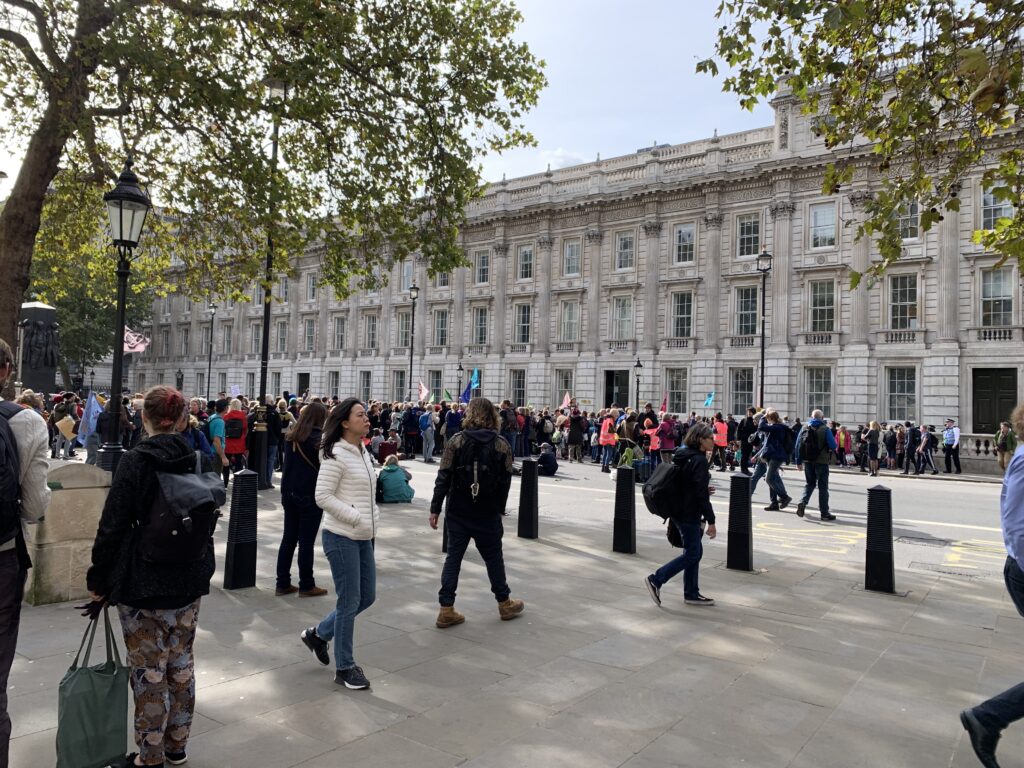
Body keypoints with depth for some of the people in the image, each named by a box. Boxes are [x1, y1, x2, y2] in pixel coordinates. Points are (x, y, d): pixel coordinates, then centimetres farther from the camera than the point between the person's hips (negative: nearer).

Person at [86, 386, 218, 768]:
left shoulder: (135, 461, -13)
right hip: (189, 580, 5)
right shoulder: (197, 461, 2)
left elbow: (112, 527, -13)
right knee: (181, 664, 16)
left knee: (149, 669, 6)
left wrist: (98, 580, -1)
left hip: (142, 583, -5)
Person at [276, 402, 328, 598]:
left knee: (288, 538, 12)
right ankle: (306, 586, 8)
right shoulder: (319, 439, -14)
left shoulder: (291, 437, 7)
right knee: (306, 541, 0)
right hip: (310, 495, -6)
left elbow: (287, 464, 15)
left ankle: (282, 584, 16)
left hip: (290, 493, 6)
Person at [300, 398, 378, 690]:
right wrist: (357, 518, -21)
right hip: (341, 537, -8)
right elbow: (322, 496, -18)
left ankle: (319, 633, 34)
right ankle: (344, 667, 18)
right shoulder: (336, 455, -15)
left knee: (367, 597, 14)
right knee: (349, 601, 1)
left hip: (363, 538, 8)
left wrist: (374, 518, 6)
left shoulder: (364, 453, 10)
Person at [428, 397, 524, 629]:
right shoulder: (502, 446, -6)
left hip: (458, 511, 0)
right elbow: (505, 482, -3)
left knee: (453, 556, 9)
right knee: (493, 557, 14)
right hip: (487, 513, 0)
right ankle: (505, 604, 29)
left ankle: (446, 610, 9)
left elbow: (444, 478, -8)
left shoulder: (457, 441, -7)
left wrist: (435, 508, -3)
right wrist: (499, 509, 9)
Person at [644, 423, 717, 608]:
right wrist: (711, 521, -16)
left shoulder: (684, 456, 10)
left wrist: (704, 489, 13)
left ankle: (691, 594, 23)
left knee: (695, 552, 16)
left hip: (679, 511, 10)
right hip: (689, 515, -10)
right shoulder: (699, 461, -18)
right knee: (692, 554, 0)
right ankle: (656, 580, 1)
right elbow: (701, 494, -21)